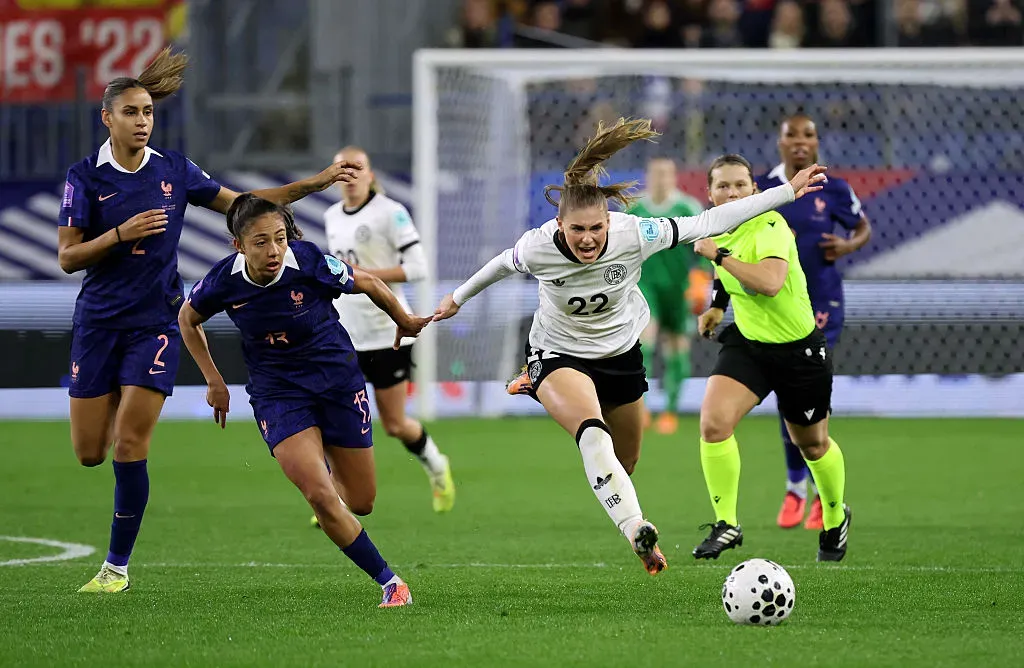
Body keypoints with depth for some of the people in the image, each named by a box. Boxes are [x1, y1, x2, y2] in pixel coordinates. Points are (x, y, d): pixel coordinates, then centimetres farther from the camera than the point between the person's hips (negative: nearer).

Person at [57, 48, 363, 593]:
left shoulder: (174, 170, 2)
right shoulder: (85, 177, -5)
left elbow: (242, 203, 13)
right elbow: (67, 257, -6)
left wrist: (315, 183, 7)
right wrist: (121, 233, -21)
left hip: (155, 321, 0)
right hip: (97, 321, 0)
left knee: (129, 447, -11)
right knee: (90, 452, 2)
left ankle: (117, 565, -1)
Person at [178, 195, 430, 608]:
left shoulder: (309, 262, -22)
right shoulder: (225, 280, -16)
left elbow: (368, 285, -3)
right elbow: (188, 320, 7)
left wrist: (403, 322, 13)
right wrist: (213, 380, 5)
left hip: (337, 379, 0)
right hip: (277, 391, 0)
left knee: (361, 503, 8)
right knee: (320, 497, -20)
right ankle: (388, 581, -5)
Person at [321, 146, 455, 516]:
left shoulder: (390, 212, -10)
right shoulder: (332, 217, 10)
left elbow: (418, 267, -15)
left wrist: (366, 274, -20)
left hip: (386, 333, -5)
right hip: (343, 336, 5)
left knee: (395, 425, 5)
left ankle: (437, 467, 34)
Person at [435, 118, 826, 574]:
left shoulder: (634, 235, -25)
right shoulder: (538, 248, -25)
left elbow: (708, 223, -18)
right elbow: (504, 264, 0)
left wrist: (788, 192, -18)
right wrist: (459, 297, 17)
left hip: (620, 352, 3)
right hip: (558, 355, -3)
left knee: (625, 463, 15)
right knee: (593, 433, -33)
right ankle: (636, 530, -48)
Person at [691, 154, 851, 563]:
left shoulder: (769, 226, -23)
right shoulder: (719, 228, -1)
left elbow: (770, 281, -42)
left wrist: (720, 255, -36)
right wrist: (717, 306, 14)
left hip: (798, 349, -5)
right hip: (747, 343, 5)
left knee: (812, 443, 14)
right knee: (713, 422, -20)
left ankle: (835, 519, 43)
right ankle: (726, 525, -9)